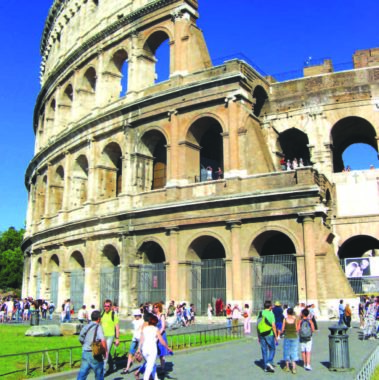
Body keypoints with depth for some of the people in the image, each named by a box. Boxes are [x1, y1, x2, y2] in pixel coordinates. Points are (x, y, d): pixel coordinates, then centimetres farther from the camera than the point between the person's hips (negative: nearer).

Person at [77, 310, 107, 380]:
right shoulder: (98, 327, -12)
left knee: (82, 372, 7)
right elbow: (102, 340, -24)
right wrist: (105, 351, -13)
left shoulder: (86, 327, 7)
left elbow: (81, 339, 16)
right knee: (99, 373, 13)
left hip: (85, 352, 5)